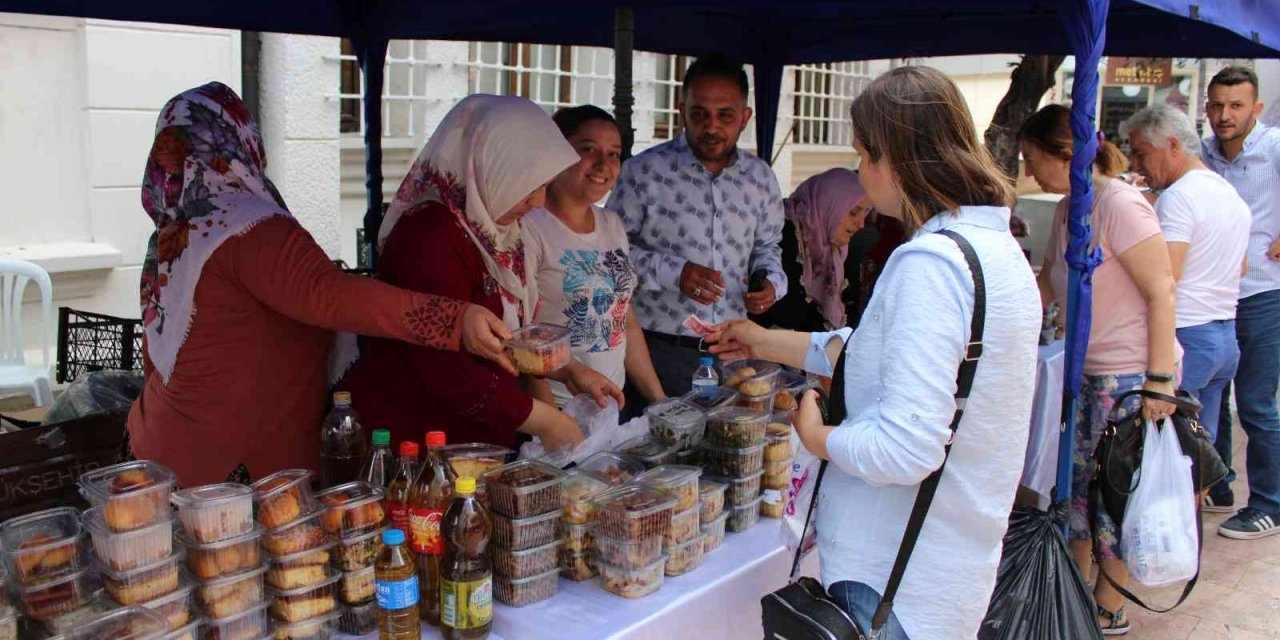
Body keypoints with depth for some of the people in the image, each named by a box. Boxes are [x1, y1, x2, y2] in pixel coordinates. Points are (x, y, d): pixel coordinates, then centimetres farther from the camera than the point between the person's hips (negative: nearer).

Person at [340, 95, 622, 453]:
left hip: (476, 441, 9)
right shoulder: (431, 238, -21)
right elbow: (448, 372, -24)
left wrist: (568, 370, 6)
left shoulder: (491, 231, 8)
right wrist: (545, 423, -16)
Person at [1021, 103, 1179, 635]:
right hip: (1087, 369, 8)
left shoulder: (1119, 204, -17)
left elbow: (1161, 292, -18)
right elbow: (1047, 287, 19)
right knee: (1078, 482, 14)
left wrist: (1160, 380, -20)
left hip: (1131, 373, -8)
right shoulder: (1068, 208, 10)